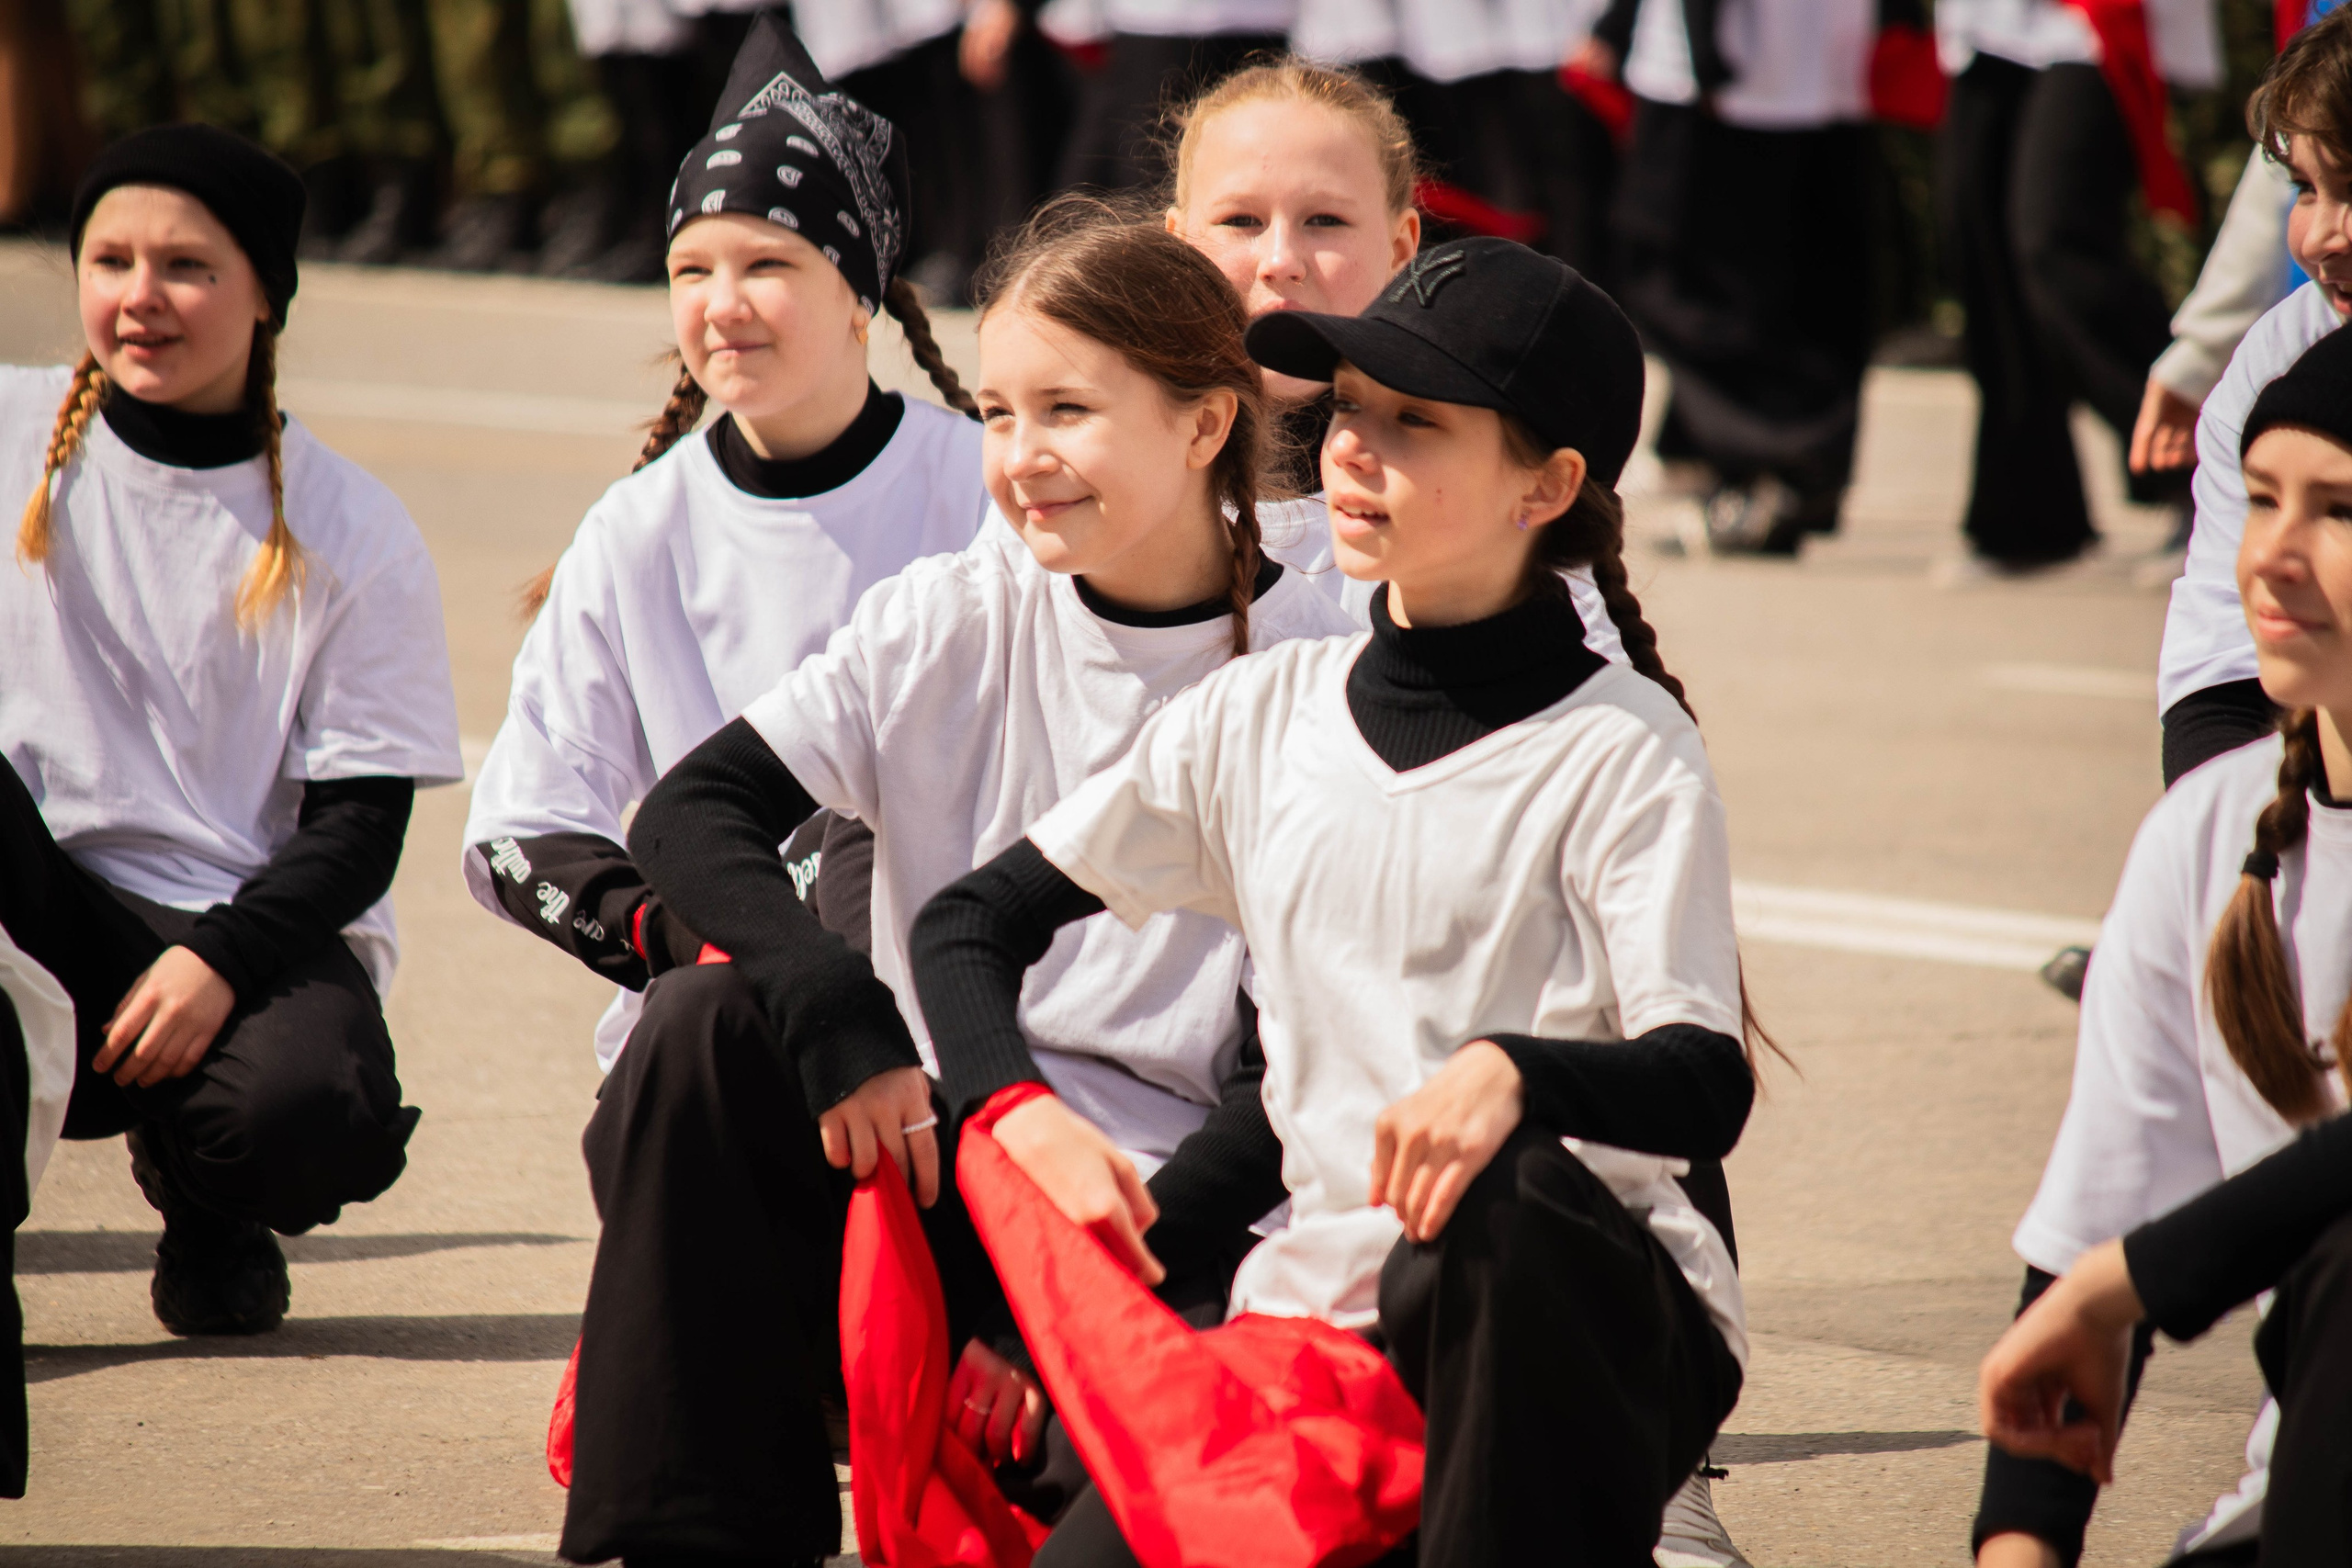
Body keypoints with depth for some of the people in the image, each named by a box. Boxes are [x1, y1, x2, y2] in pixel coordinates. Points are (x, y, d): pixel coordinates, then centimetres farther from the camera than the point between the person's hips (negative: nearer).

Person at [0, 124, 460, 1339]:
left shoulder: (352, 538, 1)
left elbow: (359, 829, -2)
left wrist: (219, 957, -20)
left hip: (262, 927, 0)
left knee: (311, 1112, -33)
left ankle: (209, 1215, 7)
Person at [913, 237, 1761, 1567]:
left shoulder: (1623, 749, -4)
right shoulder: (1260, 719, 10)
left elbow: (1707, 1088, -15)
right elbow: (970, 923, 14)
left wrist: (1511, 1072, -37)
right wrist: (1025, 1113, -6)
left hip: (1571, 1317, -3)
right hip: (1323, 1303, 3)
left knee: (1513, 1199, -38)